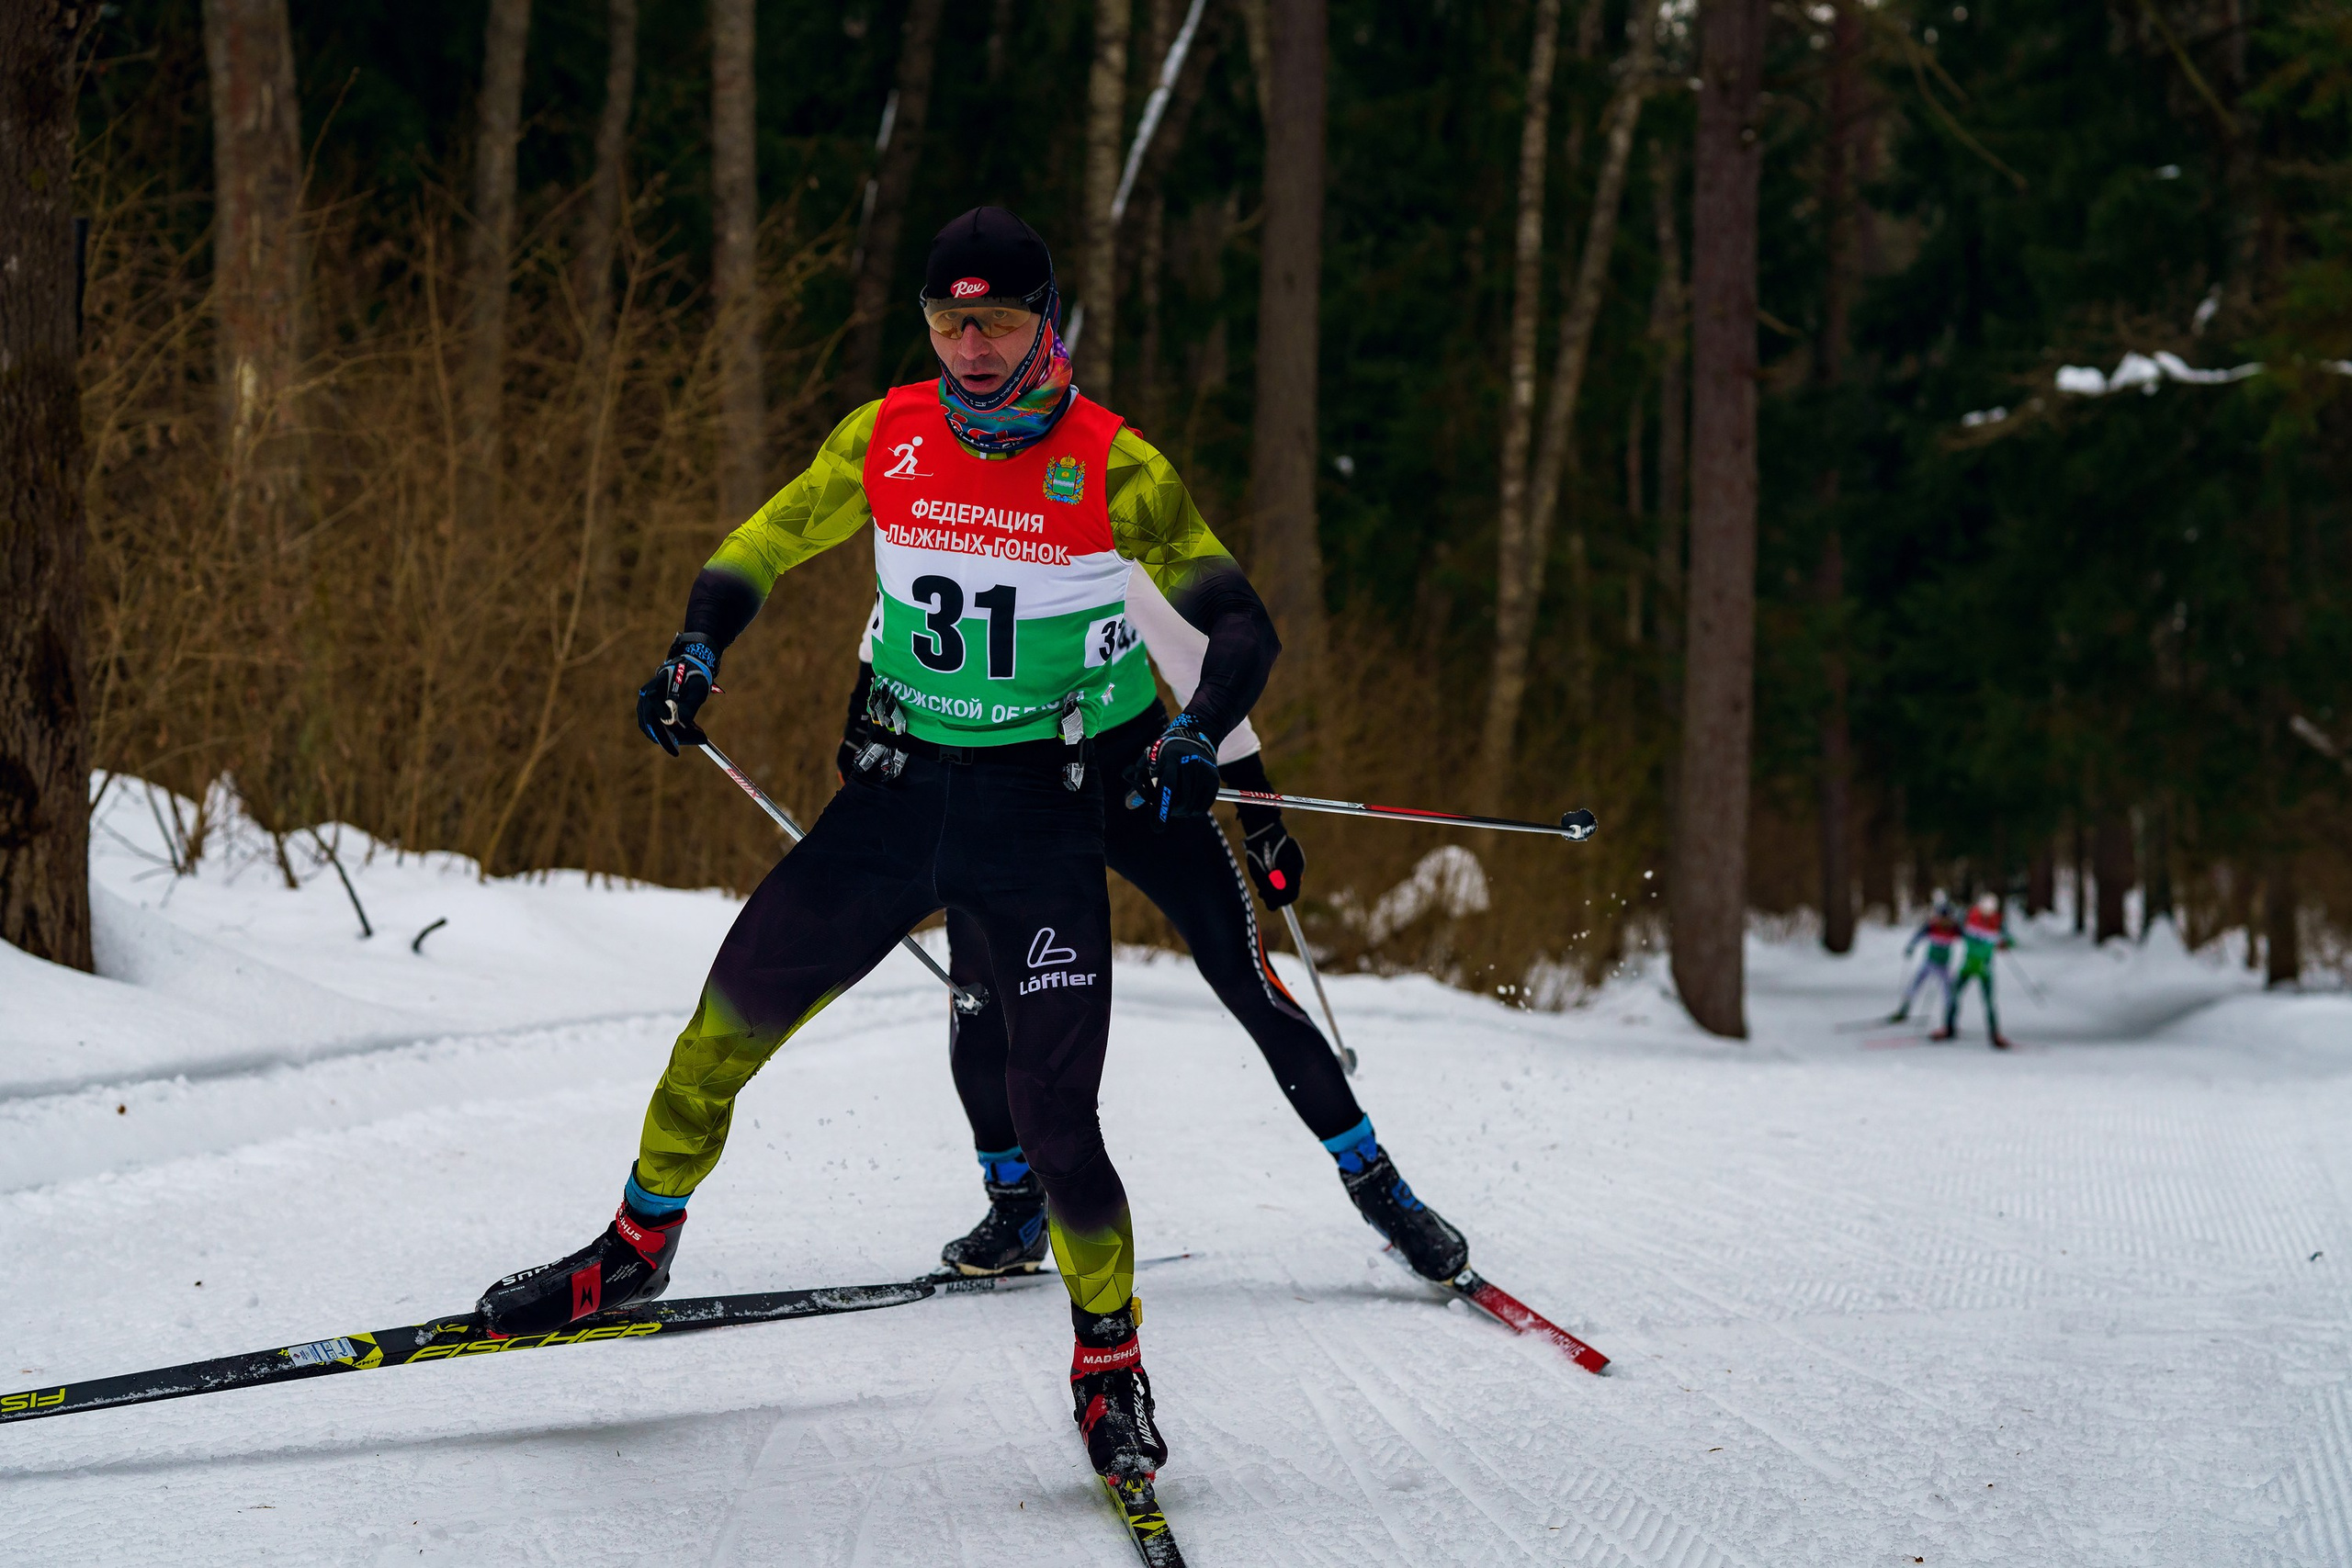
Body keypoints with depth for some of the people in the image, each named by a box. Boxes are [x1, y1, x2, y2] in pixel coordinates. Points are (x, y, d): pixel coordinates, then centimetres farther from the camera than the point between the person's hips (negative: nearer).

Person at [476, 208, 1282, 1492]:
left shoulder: (1114, 469, -9)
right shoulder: (888, 441, 0)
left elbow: (1240, 625, -4)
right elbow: (764, 547, 13)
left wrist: (1197, 734, -22)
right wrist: (698, 650, -5)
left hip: (1043, 821, -3)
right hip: (898, 799, 3)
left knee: (1053, 1117, -10)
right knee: (731, 1012, -1)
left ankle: (1110, 1363, 11)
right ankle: (636, 1249, 22)